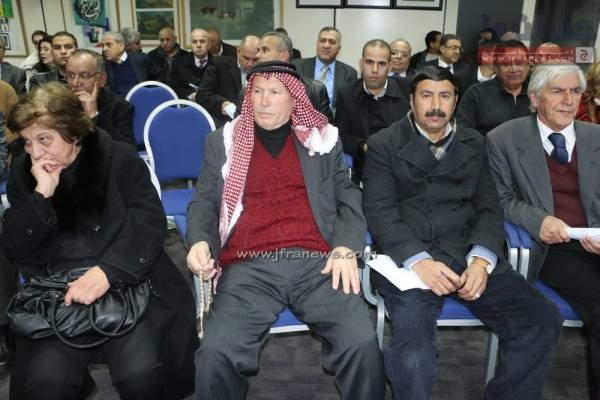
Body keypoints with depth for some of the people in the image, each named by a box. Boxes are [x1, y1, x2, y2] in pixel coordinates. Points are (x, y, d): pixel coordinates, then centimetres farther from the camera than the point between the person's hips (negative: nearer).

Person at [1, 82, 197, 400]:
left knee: (138, 372, -24)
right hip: (57, 295, 3)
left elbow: (149, 226, -9)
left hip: (128, 285, -2)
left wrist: (107, 271, -24)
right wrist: (41, 195, -11)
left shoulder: (120, 159, 1)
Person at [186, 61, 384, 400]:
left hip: (316, 262, 1)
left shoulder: (324, 139, 16)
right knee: (215, 354, -24)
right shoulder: (223, 142, 16)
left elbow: (349, 199, 12)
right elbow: (205, 202, 13)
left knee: (363, 344, -22)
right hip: (248, 267, 0)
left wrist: (346, 248, -7)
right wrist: (200, 242, -9)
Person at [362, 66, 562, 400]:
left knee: (542, 322, -14)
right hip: (407, 258, -3)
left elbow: (489, 207, 10)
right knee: (413, 345, -30)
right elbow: (380, 211, -4)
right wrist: (419, 260, -19)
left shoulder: (475, 144, 17)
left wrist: (481, 260, -10)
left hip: (468, 254, 4)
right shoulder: (384, 144, 7)